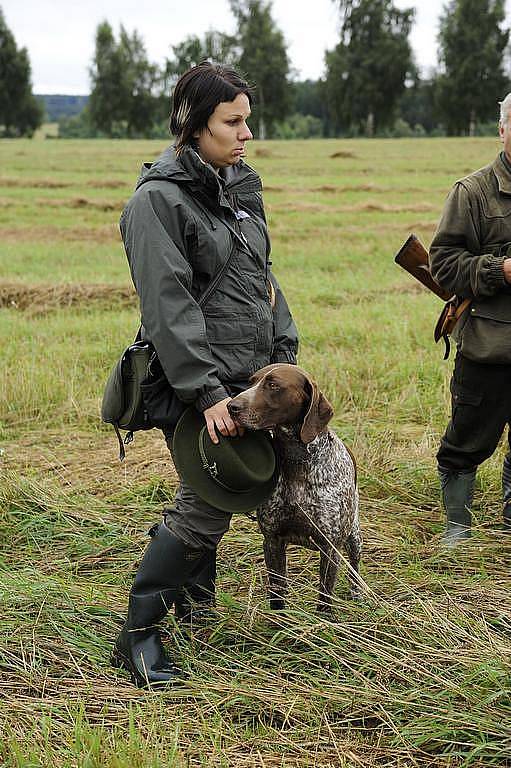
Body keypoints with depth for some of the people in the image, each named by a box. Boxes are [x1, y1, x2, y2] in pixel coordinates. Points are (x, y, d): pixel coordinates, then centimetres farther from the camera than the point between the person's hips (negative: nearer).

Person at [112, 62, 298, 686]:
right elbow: (169, 307, -19)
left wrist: (285, 352, 12)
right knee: (207, 507, -7)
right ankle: (137, 636, 4)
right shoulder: (158, 200, -14)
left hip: (247, 375, 8)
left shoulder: (240, 185, 13)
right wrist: (207, 392, -23)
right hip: (194, 380, -8)